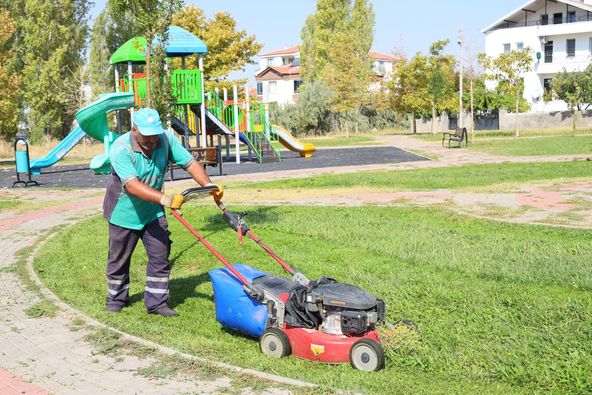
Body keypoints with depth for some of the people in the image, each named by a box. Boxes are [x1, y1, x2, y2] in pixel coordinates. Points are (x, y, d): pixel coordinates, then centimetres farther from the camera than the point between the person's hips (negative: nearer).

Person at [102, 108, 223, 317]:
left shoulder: (166, 140, -15)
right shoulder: (121, 149, -29)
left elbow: (190, 163, -16)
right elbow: (132, 185, -39)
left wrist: (209, 186, -33)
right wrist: (165, 198, -51)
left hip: (153, 213, 4)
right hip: (124, 213, -3)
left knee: (160, 257, 0)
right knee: (119, 260, 12)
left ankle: (156, 302, 10)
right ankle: (116, 298, 33)